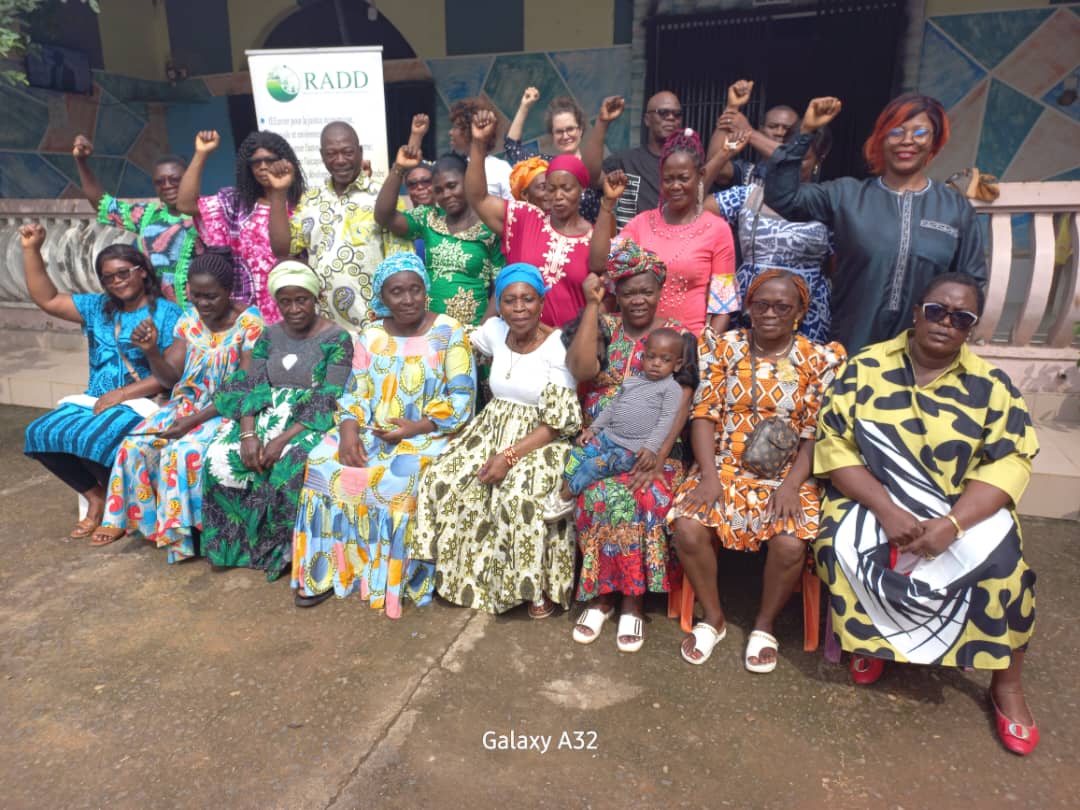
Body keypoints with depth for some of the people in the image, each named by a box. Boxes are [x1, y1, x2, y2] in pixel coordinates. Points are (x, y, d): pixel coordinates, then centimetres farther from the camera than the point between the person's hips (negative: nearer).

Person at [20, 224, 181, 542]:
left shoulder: (166, 313, -5)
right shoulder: (98, 307, 16)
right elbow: (46, 299, 15)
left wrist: (121, 394, -18)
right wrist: (31, 249, 7)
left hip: (139, 402, -7)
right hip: (94, 400, 7)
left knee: (89, 438, -31)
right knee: (40, 433, -13)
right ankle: (96, 497, 3)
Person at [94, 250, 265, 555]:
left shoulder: (249, 323, -14)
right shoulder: (189, 321, 4)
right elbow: (171, 378, 3)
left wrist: (194, 420, -21)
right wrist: (152, 351, -18)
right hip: (187, 402, 6)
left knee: (185, 451, -28)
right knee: (135, 445, -12)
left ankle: (183, 529, -10)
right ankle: (128, 517, 8)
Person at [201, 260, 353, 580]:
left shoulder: (336, 338, -6)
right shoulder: (269, 335, 11)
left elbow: (330, 402, -14)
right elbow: (251, 388, 2)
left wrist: (284, 438, -23)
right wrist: (249, 432, -17)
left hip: (312, 423, -5)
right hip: (268, 417, 5)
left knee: (292, 466, -34)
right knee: (220, 456, -19)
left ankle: (285, 549, -11)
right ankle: (235, 540, 1)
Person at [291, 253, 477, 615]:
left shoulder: (449, 332, -4)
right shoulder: (371, 335, 9)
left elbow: (462, 398, -9)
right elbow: (355, 392, 6)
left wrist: (417, 427, -20)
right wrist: (348, 429, -15)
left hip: (427, 433, -4)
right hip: (370, 431, 4)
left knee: (402, 477, -33)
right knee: (324, 462, -19)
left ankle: (399, 575, -12)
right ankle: (327, 567, -6)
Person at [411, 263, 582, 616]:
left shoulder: (559, 345, -15)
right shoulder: (494, 330, 2)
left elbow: (559, 422, -17)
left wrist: (510, 455, -24)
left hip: (540, 440, -6)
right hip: (494, 429, 6)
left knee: (521, 496, -33)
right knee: (443, 478, -15)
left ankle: (537, 584, -9)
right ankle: (467, 571, 5)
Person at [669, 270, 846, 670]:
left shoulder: (819, 360, 2)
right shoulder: (723, 347, 3)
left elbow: (816, 433, -3)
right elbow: (705, 414, -3)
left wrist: (792, 484, -17)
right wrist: (708, 475, -15)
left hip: (787, 475, 0)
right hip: (724, 467, 1)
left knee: (791, 543, -27)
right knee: (688, 529, -24)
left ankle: (764, 624, 4)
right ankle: (713, 617, 4)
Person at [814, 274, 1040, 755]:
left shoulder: (991, 385, 0)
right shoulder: (866, 367, -3)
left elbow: (1010, 462, -7)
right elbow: (834, 445, -9)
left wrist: (950, 524, -23)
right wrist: (886, 510, -21)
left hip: (963, 510, 1)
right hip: (871, 500, -1)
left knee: (1002, 564, -24)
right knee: (840, 547, -29)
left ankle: (1006, 684, 5)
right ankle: (871, 638, 3)